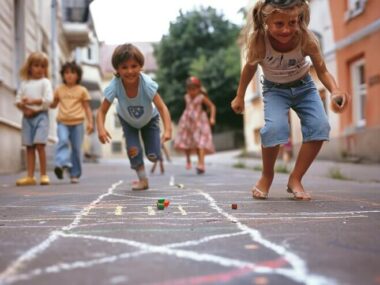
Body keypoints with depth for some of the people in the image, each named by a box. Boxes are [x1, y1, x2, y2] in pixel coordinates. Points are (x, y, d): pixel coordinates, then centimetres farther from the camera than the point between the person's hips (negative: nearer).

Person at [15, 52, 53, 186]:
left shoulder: (45, 82, 2)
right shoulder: (24, 83, 12)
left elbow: (48, 99, -10)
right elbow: (18, 100, 9)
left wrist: (32, 101, -17)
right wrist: (24, 108, -10)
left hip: (41, 115, -4)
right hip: (27, 117, 4)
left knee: (39, 144, -13)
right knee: (29, 146, 3)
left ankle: (43, 175, -4)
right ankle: (30, 176, 5)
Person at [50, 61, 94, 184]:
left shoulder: (82, 90, 7)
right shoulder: (59, 89, 12)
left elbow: (87, 108, 9)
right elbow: (53, 104, 21)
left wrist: (90, 122, -1)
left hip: (77, 123, -1)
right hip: (62, 122, 1)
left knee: (76, 148, 1)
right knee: (63, 141, -26)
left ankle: (75, 174, 9)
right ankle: (61, 163, -36)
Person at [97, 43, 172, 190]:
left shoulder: (147, 84, -39)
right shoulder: (114, 86, -36)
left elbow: (162, 107, -41)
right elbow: (102, 111, -32)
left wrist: (168, 130, -56)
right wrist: (101, 129, -52)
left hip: (149, 119, 0)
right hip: (127, 120, 1)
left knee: (153, 156, -3)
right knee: (133, 150, -16)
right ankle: (142, 179, 9)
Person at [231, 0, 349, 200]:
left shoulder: (306, 39, -29)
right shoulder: (259, 41, -29)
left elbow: (322, 71, -20)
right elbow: (250, 68, -9)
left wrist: (335, 91, -41)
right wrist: (240, 97, 2)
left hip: (303, 86, 2)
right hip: (275, 89, -1)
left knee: (320, 126, -20)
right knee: (275, 127, -28)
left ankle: (295, 178, -2)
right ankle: (267, 176, 0)